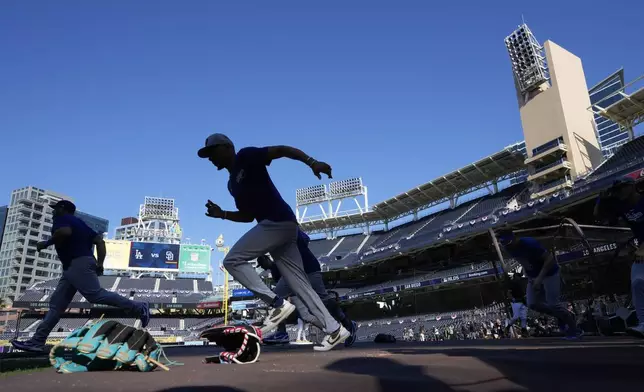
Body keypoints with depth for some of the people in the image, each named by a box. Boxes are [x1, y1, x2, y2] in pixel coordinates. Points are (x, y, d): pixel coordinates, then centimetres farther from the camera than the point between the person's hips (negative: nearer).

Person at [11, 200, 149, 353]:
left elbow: (65, 232, -22)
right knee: (56, 303, 8)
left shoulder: (62, 218, 3)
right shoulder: (79, 223, 28)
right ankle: (37, 341, 8)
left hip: (79, 264, -10)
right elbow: (100, 240, 17)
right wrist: (100, 263, 8)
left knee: (96, 295, -21)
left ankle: (138, 308, -23)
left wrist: (46, 243, -6)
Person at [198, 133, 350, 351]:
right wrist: (222, 214, 16)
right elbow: (248, 216, 28)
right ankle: (334, 330, 11)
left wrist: (312, 163, -23)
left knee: (232, 260, -7)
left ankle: (277, 304, -8)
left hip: (277, 222, -9)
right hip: (282, 226, 9)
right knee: (299, 283, 7)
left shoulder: (247, 156, 1)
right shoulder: (232, 184, 25)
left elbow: (283, 150, -10)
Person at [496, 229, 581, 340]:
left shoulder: (530, 243, -31)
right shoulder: (510, 248, -9)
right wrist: (528, 276, 2)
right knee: (532, 304, 2)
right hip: (533, 276, 7)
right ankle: (562, 317, 22)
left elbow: (549, 258, -29)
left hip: (549, 273, -7)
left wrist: (540, 277, -34)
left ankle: (574, 329, 12)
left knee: (553, 304, -8)